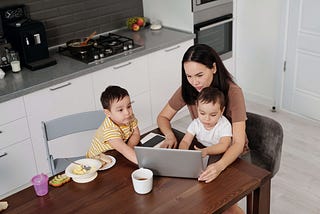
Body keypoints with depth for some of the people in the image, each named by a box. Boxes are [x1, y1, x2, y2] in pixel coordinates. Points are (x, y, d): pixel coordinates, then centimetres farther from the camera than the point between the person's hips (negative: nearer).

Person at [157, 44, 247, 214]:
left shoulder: (233, 92, -25)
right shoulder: (187, 90, -13)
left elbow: (238, 143, -30)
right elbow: (163, 117, 0)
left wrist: (220, 165, -49)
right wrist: (170, 135, -23)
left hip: (231, 153, -4)